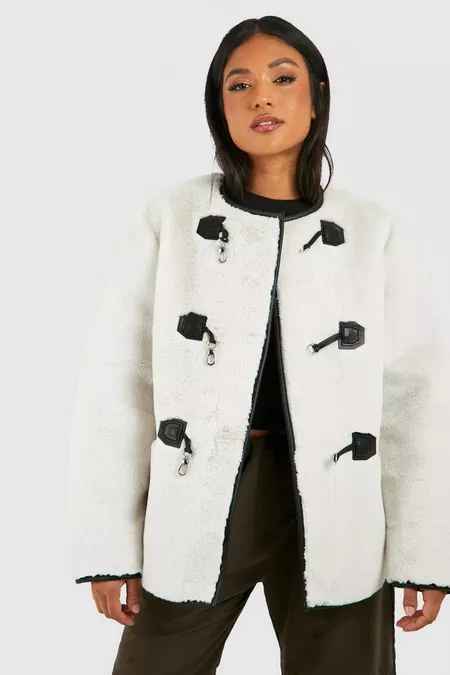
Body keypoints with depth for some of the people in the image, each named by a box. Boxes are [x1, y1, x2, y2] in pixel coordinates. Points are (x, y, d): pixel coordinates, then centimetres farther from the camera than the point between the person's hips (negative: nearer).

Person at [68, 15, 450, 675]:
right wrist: (109, 540, -5)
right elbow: (118, 382, -2)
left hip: (332, 508, 1)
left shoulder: (369, 230, 2)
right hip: (198, 502, -1)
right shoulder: (173, 217, -1)